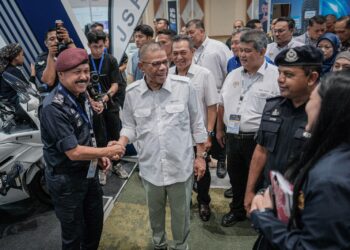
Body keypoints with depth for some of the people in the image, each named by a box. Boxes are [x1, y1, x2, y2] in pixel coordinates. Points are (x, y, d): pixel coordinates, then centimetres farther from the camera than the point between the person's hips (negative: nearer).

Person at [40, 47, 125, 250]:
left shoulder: (81, 95, 0)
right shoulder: (54, 107, -28)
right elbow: (74, 152, -28)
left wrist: (99, 156, -1)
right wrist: (108, 151, -17)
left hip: (89, 173, 8)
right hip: (66, 180, -8)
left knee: (95, 224, 24)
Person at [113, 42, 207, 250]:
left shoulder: (184, 86, -12)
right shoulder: (132, 92, -6)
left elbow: (197, 124, -3)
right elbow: (130, 126, 5)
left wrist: (201, 156, 0)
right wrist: (120, 144, -15)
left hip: (180, 166, -2)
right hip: (150, 167, 2)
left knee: (181, 212, 17)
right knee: (155, 211, 24)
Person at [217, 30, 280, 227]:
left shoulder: (275, 76, -11)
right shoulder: (233, 75, 9)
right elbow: (222, 104, 16)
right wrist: (220, 129, 16)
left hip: (257, 139, -5)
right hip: (232, 137, 6)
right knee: (236, 178, 20)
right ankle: (237, 211, 41)